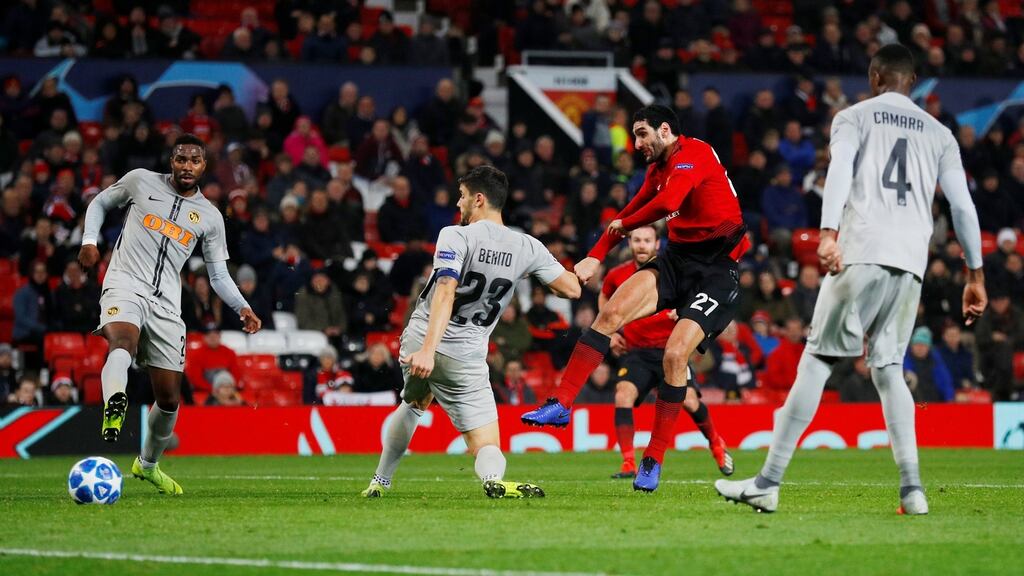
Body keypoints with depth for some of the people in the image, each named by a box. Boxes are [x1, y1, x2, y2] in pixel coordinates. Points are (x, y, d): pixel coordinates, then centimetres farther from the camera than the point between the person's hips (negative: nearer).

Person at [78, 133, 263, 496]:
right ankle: (113, 407, -68)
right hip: (125, 285, -3)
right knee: (124, 340, -39)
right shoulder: (141, 181, 7)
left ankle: (148, 464, 31)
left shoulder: (209, 217, 12)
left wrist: (242, 308, -1)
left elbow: (218, 275, 16)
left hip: (166, 303, 3)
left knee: (169, 398, 5)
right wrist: (89, 241, 4)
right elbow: (100, 203, 22)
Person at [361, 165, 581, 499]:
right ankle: (493, 480, -38)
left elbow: (445, 293, -23)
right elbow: (572, 289, 2)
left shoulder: (455, 236, -9)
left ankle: (380, 482, 42)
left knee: (413, 404, 33)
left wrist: (428, 349, -34)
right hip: (465, 358, 0)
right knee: (487, 446, 0)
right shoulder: (527, 247, 1)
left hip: (420, 344, 0)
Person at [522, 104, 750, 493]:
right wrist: (596, 258, 12)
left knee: (675, 354, -19)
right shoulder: (658, 168, 15)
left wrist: (622, 225, -10)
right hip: (677, 259, 8)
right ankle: (561, 405, -12)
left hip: (717, 269, -8)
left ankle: (654, 460, -7)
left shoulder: (693, 154, -14)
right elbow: (630, 213, 25)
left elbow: (667, 203, -29)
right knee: (611, 312, -12)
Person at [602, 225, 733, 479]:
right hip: (636, 351, 2)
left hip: (669, 349, -2)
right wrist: (610, 332, 13)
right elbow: (604, 298, 24)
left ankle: (717, 445, 20)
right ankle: (629, 464, -19)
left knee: (689, 401, -12)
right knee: (623, 395, -22)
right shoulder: (618, 275, 2)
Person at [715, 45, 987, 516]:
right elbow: (962, 206, 14)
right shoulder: (939, 134, 21)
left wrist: (828, 233, -21)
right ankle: (911, 489, -4)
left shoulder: (853, 118, 11)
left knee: (817, 362, -1)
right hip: (911, 263, 4)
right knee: (888, 369, 11)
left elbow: (839, 172, -9)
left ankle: (768, 483, -3)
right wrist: (975, 274, 17)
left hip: (861, 253, -4)